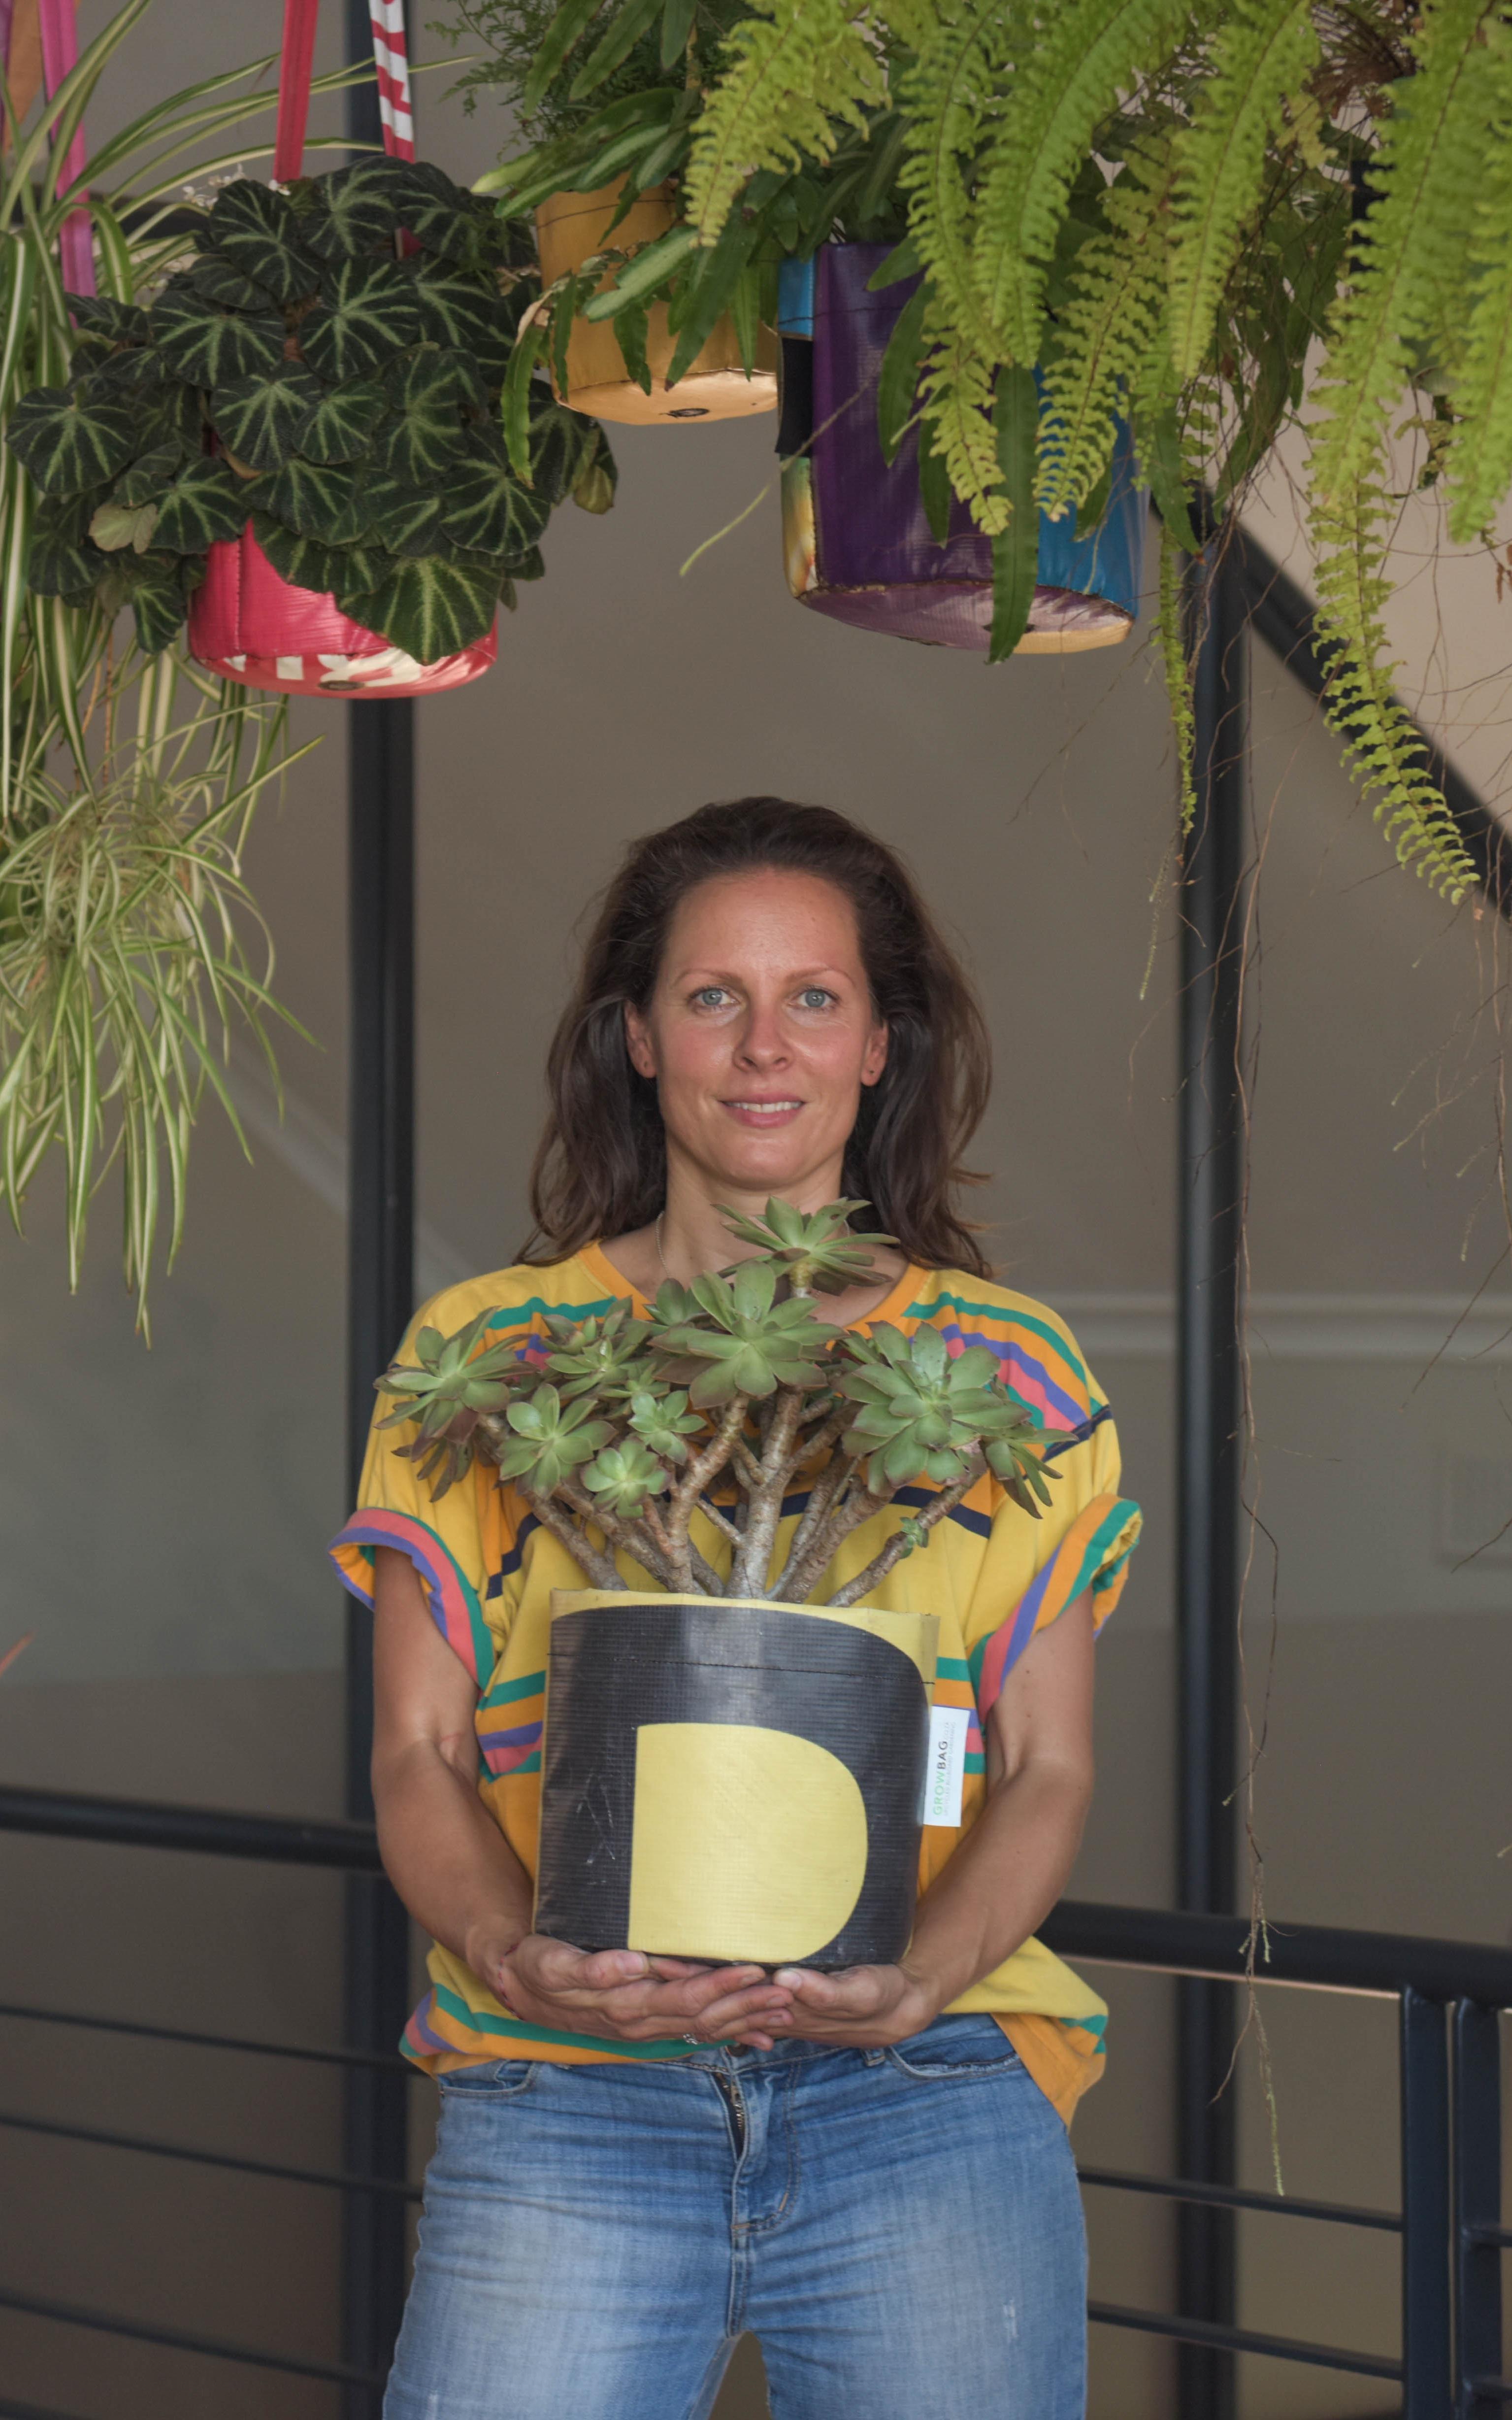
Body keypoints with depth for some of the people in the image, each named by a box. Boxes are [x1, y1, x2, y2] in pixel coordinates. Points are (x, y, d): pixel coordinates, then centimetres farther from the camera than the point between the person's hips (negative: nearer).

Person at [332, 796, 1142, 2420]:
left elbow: (1046, 1770, 8)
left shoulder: (1010, 1373, 11)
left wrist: (918, 1979, -11)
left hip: (927, 2100, 1)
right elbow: (418, 1755, 6)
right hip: (561, 2110, 0)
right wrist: (516, 1960, -13)